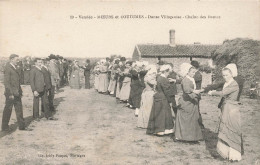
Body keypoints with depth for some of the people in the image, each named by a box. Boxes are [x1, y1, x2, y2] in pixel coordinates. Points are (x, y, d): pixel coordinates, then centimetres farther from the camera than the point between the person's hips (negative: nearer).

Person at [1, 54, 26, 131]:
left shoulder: (14, 68, 15)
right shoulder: (8, 68, -12)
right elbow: (6, 82, -17)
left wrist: (20, 92, 15)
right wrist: (10, 94, -20)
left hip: (17, 93, 8)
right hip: (11, 94, -8)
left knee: (19, 109, 11)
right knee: (8, 110, 2)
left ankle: (22, 126, 18)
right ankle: (5, 127, 14)